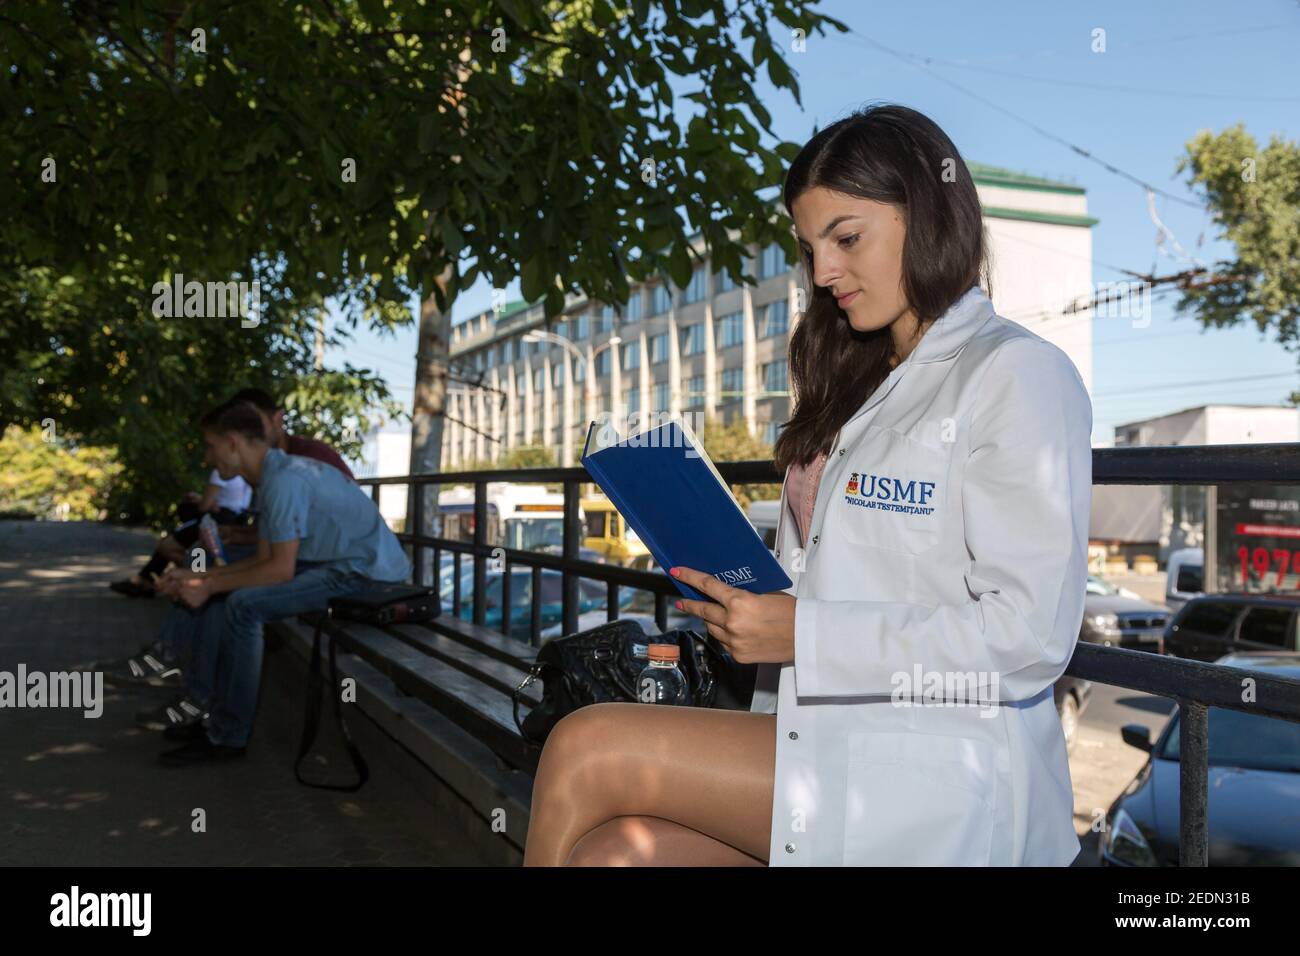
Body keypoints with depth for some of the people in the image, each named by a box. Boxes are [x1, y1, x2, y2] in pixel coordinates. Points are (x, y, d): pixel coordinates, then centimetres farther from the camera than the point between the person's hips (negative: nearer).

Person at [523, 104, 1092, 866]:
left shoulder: (1019, 375, -5)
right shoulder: (862, 387, 20)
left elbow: (1029, 634, -14)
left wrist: (806, 634, -17)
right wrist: (746, 596, 0)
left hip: (944, 777, -6)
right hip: (831, 739, 7)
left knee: (584, 751, -17)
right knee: (612, 852, -17)